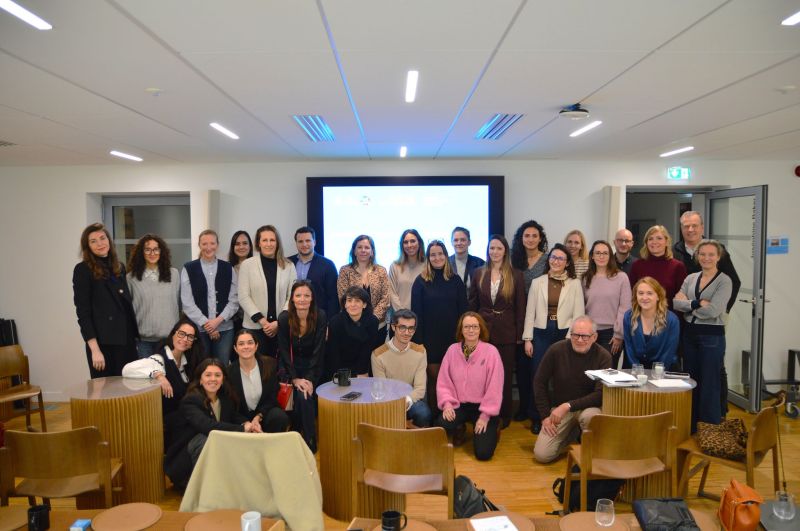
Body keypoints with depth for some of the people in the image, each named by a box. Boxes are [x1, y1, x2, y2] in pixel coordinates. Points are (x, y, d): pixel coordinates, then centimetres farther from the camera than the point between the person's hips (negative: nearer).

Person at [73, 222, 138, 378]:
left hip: (127, 341, 5)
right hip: (103, 343, -5)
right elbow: (83, 313, -9)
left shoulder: (119, 267, 13)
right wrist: (95, 349, -16)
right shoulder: (83, 270, -5)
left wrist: (135, 335, 9)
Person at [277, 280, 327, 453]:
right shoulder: (284, 318, -12)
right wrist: (295, 379, -17)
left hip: (312, 366, -1)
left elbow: (318, 351, -14)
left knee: (305, 396, -24)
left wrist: (310, 379, -22)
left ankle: (310, 443, -8)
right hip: (289, 366, 1)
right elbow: (284, 351, -9)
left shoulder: (320, 317, -14)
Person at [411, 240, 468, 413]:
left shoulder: (455, 280, 4)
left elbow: (463, 310, 5)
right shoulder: (421, 281, -1)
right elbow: (416, 313, -3)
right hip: (430, 338, -1)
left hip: (452, 337, 2)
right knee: (434, 377, 4)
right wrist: (418, 341, -7)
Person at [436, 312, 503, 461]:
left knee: (483, 453, -13)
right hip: (459, 405, 3)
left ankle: (490, 429, 23)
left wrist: (485, 415, -13)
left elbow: (494, 387, -13)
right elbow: (443, 382, 1)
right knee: (441, 425, -27)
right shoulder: (452, 350, -4)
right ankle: (459, 429, 11)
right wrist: (447, 403, -13)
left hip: (483, 406, -2)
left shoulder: (491, 351, -14)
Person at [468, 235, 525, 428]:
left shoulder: (515, 275, -1)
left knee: (505, 374, 7)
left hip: (506, 333, -1)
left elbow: (520, 308, -1)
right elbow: (472, 304, 6)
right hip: (483, 331, 2)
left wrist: (519, 335, -4)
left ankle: (504, 415, 22)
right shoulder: (479, 273, 5)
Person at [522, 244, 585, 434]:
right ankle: (537, 419, 16)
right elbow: (530, 312, 5)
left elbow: (578, 314, 0)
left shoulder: (575, 284, 3)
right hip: (541, 334, 1)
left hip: (565, 334, -1)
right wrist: (527, 339, 0)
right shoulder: (537, 283, 7)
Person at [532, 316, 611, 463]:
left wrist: (568, 406, -26)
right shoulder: (556, 350, -12)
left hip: (587, 406, -1)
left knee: (590, 416, -38)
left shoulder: (603, 357, -14)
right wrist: (545, 415, -6)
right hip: (558, 407, 2)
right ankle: (571, 433, 20)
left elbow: (600, 394, -18)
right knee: (541, 455, -11)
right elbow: (540, 383, -2)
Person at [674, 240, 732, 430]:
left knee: (709, 384, 2)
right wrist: (698, 303, -17)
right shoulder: (691, 278, 8)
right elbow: (676, 303, -5)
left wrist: (688, 303, -8)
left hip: (712, 336, -5)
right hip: (689, 334, 6)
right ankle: (691, 426, 25)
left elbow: (713, 311, -19)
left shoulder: (724, 281, -8)